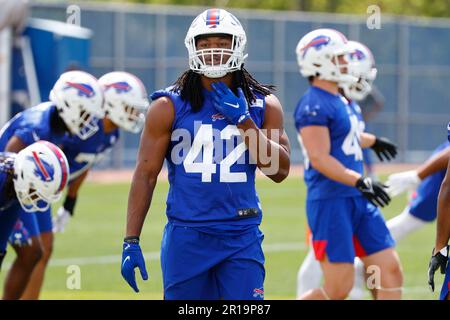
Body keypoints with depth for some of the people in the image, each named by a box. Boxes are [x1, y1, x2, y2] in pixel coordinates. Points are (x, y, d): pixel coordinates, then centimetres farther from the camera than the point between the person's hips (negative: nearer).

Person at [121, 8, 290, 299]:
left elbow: (280, 170, 1)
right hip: (187, 237, -1)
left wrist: (243, 120, -8)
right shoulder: (169, 107, 1)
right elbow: (146, 174, 1)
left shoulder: (263, 105, 8)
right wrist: (131, 242, -4)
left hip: (241, 238, 1)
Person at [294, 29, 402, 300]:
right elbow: (320, 159, -22)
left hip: (358, 201, 10)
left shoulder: (341, 101, 15)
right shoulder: (314, 105, -14)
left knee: (391, 272, 2)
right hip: (331, 203, -10)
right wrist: (360, 182, -30)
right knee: (339, 288, -8)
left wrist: (372, 141, 55)